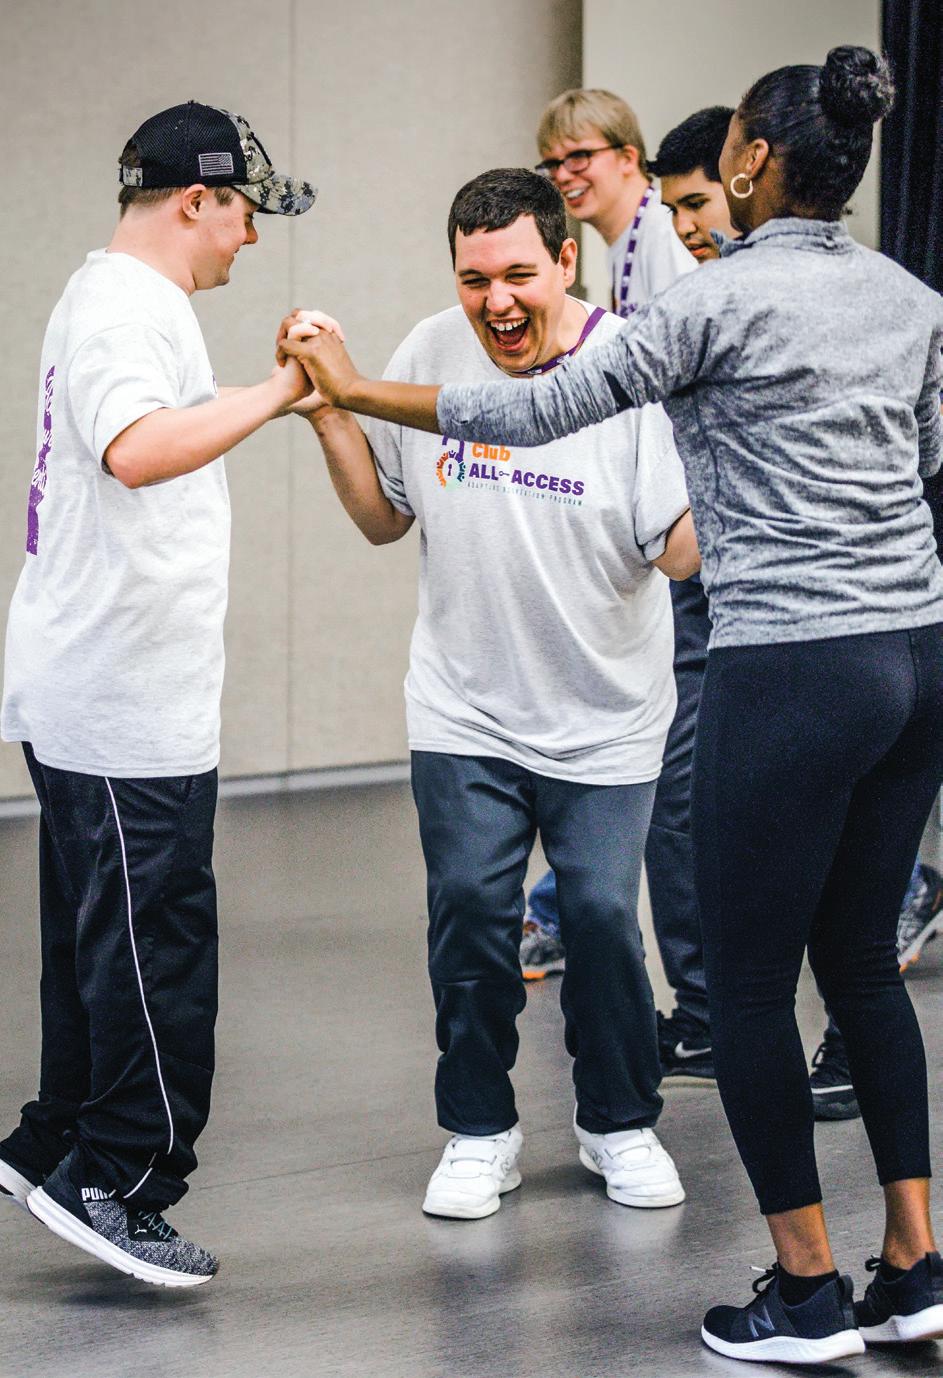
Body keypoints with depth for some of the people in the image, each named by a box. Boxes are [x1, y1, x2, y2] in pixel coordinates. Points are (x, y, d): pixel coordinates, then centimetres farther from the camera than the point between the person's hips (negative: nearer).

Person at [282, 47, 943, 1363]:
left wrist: (359, 390, 2)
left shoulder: (722, 300, -11)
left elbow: (543, 411, -7)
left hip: (790, 673, -7)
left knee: (749, 984, 5)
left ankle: (810, 1292, 10)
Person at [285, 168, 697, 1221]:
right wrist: (331, 415, -4)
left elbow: (682, 551, -16)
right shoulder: (429, 356, -1)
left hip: (605, 718, -2)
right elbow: (386, 517, 8)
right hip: (465, 711, 3)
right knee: (469, 910, -1)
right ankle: (479, 1132, 17)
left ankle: (619, 1125, 20)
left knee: (601, 915, -4)